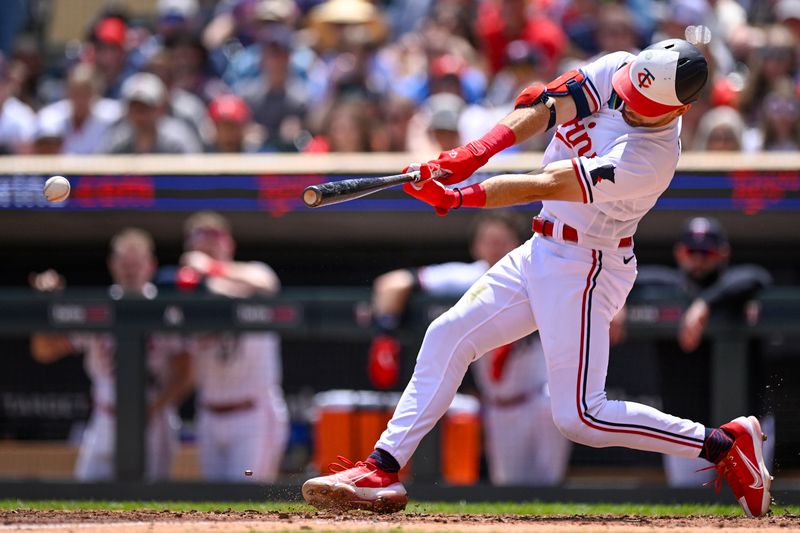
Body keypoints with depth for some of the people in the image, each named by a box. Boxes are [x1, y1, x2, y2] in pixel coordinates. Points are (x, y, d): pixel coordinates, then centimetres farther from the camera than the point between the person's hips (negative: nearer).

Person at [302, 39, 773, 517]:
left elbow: (545, 185, -30)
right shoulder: (616, 70, -7)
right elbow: (541, 105, -11)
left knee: (579, 416, -9)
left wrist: (456, 198, -32)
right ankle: (382, 471, 9)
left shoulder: (651, 157, -28)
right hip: (544, 253, 8)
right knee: (447, 337, 6)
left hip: (586, 269, -8)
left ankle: (726, 444, 0)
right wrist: (480, 150, -27)